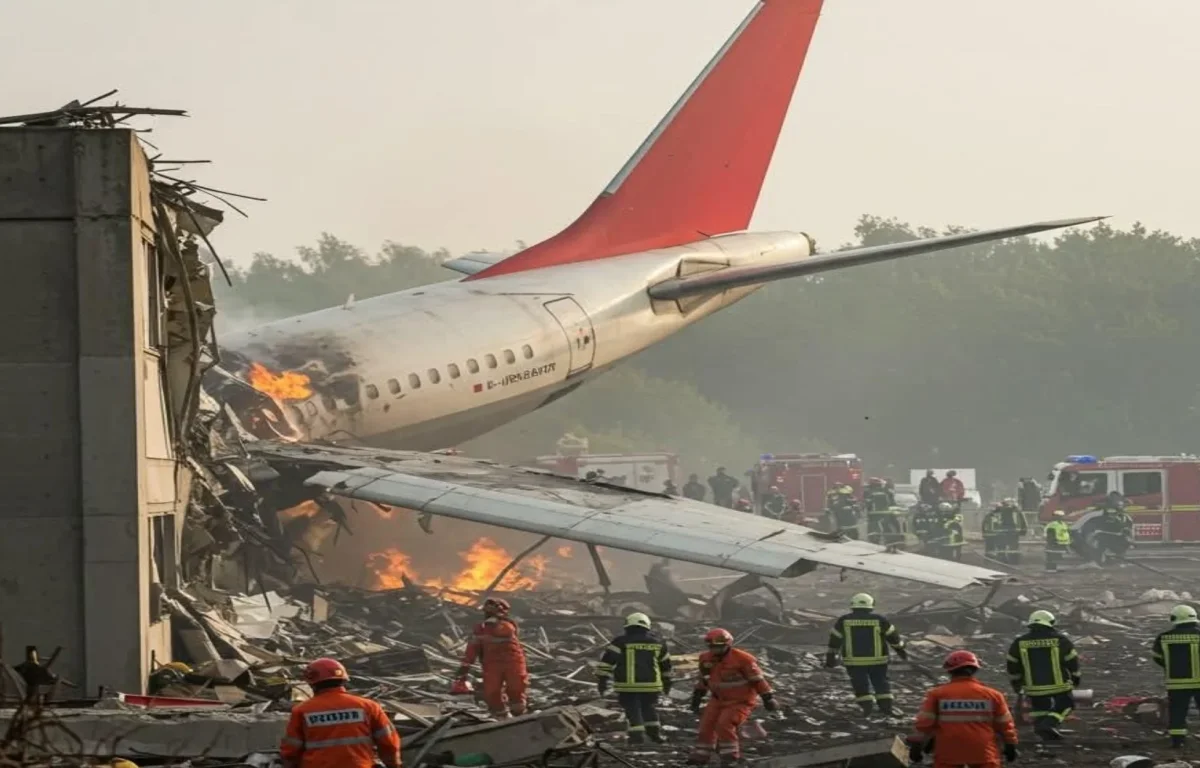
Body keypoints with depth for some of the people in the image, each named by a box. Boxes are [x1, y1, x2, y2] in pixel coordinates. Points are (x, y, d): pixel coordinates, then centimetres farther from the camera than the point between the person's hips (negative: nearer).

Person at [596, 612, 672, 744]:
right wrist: (666, 682, 34)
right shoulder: (657, 642, 11)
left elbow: (607, 661, -8)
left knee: (633, 712, 4)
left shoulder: (620, 642, -2)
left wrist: (602, 680, -5)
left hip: (628, 686, -3)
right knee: (649, 709, 21)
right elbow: (665, 664, 22)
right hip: (651, 685, 3)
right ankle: (655, 733, 22)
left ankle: (637, 737, -2)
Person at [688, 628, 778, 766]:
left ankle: (730, 755, -9)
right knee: (707, 725, 2)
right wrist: (697, 696, 18)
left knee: (724, 725, -22)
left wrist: (768, 698, -12)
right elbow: (702, 679, 15)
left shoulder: (742, 659, -22)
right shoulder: (706, 659, -3)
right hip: (718, 699, 7)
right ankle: (700, 755, 16)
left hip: (740, 701, -7)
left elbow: (758, 679, -15)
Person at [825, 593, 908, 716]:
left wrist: (830, 658, 11)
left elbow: (834, 640, 3)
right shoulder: (879, 620, -3)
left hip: (854, 660, 0)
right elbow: (893, 637, 5)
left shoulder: (843, 621, -1)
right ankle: (886, 706, 10)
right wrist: (901, 649, 20)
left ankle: (867, 706, -3)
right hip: (877, 660, 0)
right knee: (880, 682, 15)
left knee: (861, 684, 10)